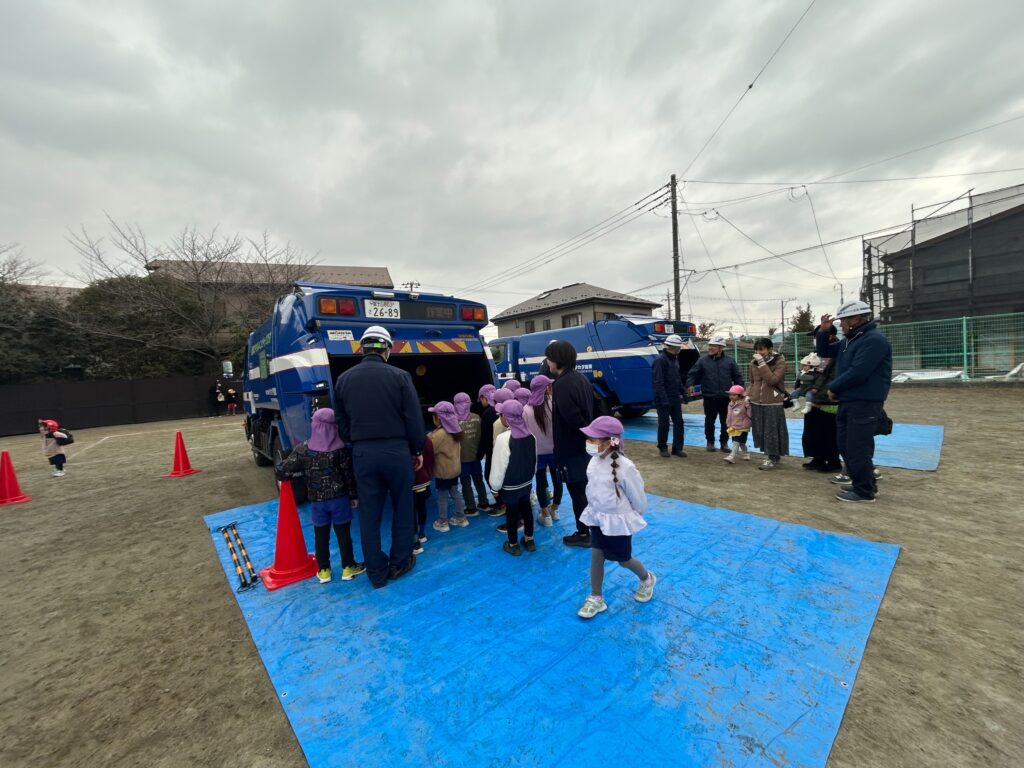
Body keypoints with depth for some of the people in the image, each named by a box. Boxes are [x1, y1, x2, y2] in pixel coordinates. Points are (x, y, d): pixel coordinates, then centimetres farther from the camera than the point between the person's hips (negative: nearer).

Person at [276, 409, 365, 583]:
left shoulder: (302, 449, -6)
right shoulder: (341, 449, -11)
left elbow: (282, 471, -5)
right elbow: (349, 474, -8)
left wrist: (304, 472, 12)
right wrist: (354, 495, 3)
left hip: (317, 501, 2)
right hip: (339, 498, -1)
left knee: (320, 535, 14)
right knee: (343, 533, 9)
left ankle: (323, 571, 24)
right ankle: (348, 568, 19)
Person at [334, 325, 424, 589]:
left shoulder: (343, 379, 3)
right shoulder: (399, 376, -9)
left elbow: (342, 424, 9)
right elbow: (414, 419, -8)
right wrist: (417, 450, 5)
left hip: (362, 454, 3)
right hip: (397, 451, -2)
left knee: (369, 515, 12)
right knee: (402, 509, 16)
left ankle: (377, 573, 24)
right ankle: (400, 563, 29)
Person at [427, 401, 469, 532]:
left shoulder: (439, 434, -24)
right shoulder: (455, 430, 3)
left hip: (443, 471, -8)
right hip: (455, 468, 8)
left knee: (442, 496, 7)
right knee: (455, 492, 19)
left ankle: (442, 522, 20)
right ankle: (461, 517, 28)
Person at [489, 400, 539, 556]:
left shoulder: (503, 438, -25)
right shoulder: (530, 435, -5)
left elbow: (499, 466, -18)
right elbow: (535, 461, 6)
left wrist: (495, 486, -5)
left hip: (510, 486, -6)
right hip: (527, 482, 6)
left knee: (511, 513, 11)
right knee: (526, 509, 21)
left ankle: (513, 545, 29)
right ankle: (529, 540, 37)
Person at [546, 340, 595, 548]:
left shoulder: (562, 384, -22)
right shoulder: (580, 378, 7)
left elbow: (572, 417, -26)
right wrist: (590, 435, 13)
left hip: (571, 447, -9)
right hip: (585, 444, 9)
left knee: (577, 491, 5)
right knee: (587, 488, 20)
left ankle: (583, 534, 19)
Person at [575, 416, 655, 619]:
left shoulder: (624, 467, -28)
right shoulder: (595, 461, -7)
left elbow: (638, 497, -14)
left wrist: (633, 518, 0)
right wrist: (596, 511, 16)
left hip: (618, 521, -5)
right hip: (597, 518, 6)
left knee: (624, 560, 15)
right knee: (596, 557, 10)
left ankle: (647, 579, 45)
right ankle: (596, 598, 27)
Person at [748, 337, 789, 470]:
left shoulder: (780, 361, -9)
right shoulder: (753, 363, 6)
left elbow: (772, 380, -23)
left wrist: (762, 363, -24)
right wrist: (748, 395, 4)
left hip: (773, 403, -5)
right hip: (756, 403, 5)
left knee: (772, 431, 1)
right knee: (760, 431, 11)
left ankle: (773, 458, 13)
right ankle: (769, 455, 26)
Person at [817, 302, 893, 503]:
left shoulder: (874, 340, -16)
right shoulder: (849, 340, 15)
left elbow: (857, 372, -24)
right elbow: (824, 352, 23)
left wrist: (833, 387, -10)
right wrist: (824, 331, 6)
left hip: (865, 404, -10)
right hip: (847, 402, 10)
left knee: (857, 449, -4)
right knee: (845, 445, 15)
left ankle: (865, 491, 9)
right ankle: (864, 483, 28)